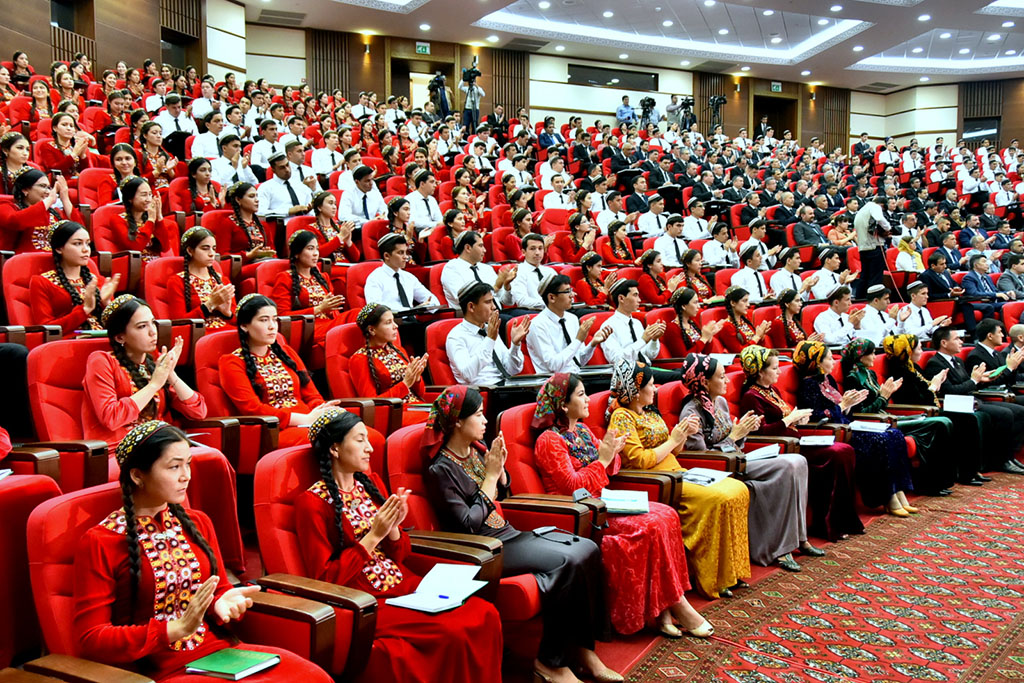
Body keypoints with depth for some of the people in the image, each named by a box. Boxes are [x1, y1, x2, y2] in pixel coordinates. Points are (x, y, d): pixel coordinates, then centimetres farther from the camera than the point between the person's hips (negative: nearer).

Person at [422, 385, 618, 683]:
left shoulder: (477, 450, 8)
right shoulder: (441, 469, -14)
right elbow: (468, 525, -17)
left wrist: (499, 466, 1)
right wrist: (490, 475, -14)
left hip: (508, 534, 8)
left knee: (587, 549, -10)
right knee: (568, 561, -25)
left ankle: (583, 648, -6)